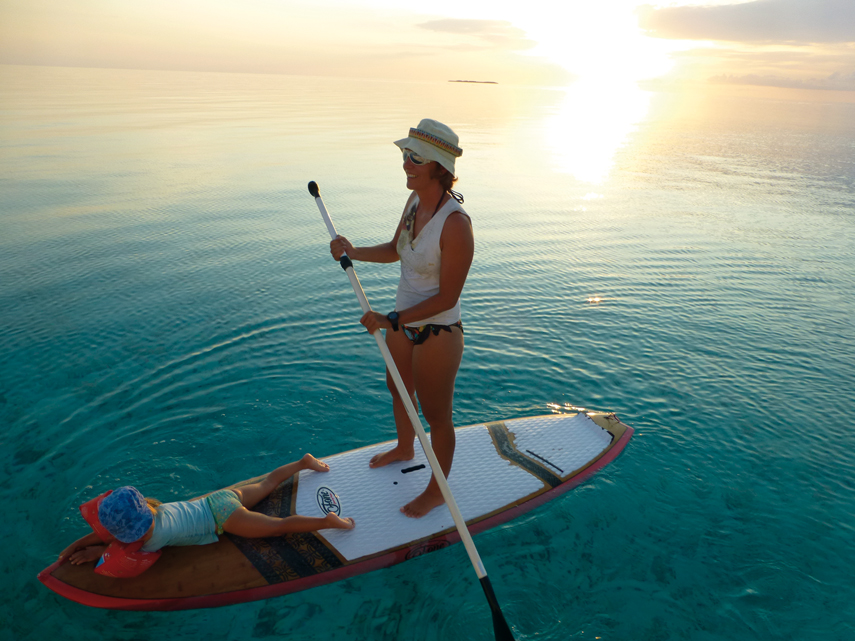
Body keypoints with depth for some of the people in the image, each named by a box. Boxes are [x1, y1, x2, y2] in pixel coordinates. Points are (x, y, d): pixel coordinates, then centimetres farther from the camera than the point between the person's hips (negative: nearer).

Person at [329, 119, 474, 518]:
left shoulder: (455, 223, -30)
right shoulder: (415, 200, -3)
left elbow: (446, 298, -27)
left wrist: (391, 320, -26)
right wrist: (354, 253, -3)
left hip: (437, 333, -9)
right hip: (403, 323, 9)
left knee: (436, 416, 12)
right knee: (398, 390, 30)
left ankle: (437, 492, 37)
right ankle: (404, 449, 60)